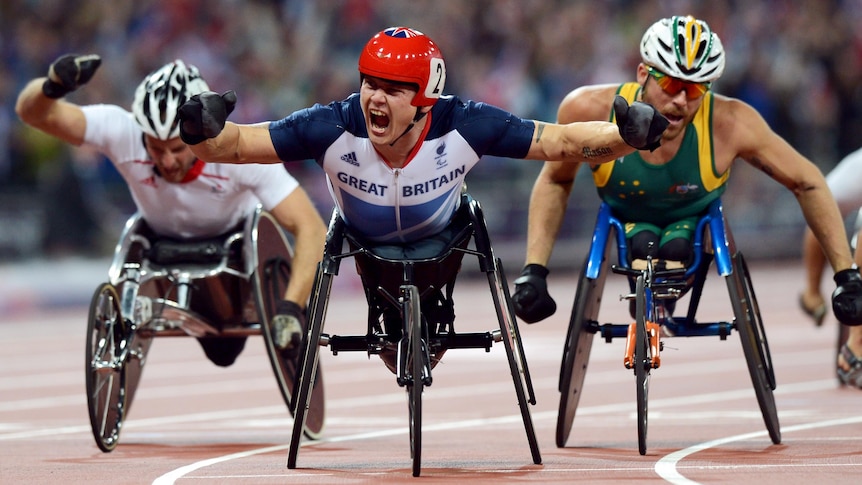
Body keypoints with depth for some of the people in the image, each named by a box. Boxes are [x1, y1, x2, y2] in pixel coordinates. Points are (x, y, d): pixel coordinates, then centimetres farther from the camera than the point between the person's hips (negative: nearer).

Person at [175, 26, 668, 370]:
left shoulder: (463, 127, -39)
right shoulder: (335, 129, -40)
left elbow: (562, 142, -33)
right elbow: (237, 144, -38)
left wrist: (624, 137, -50)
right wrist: (204, 133, -61)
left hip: (437, 235, 0)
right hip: (365, 239, 0)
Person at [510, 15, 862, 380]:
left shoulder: (730, 124, -34)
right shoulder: (590, 111, -32)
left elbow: (808, 183, -20)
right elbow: (555, 182, -11)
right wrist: (534, 271, -19)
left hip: (695, 223, 0)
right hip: (628, 222, 0)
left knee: (677, 248, -31)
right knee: (643, 244, -32)